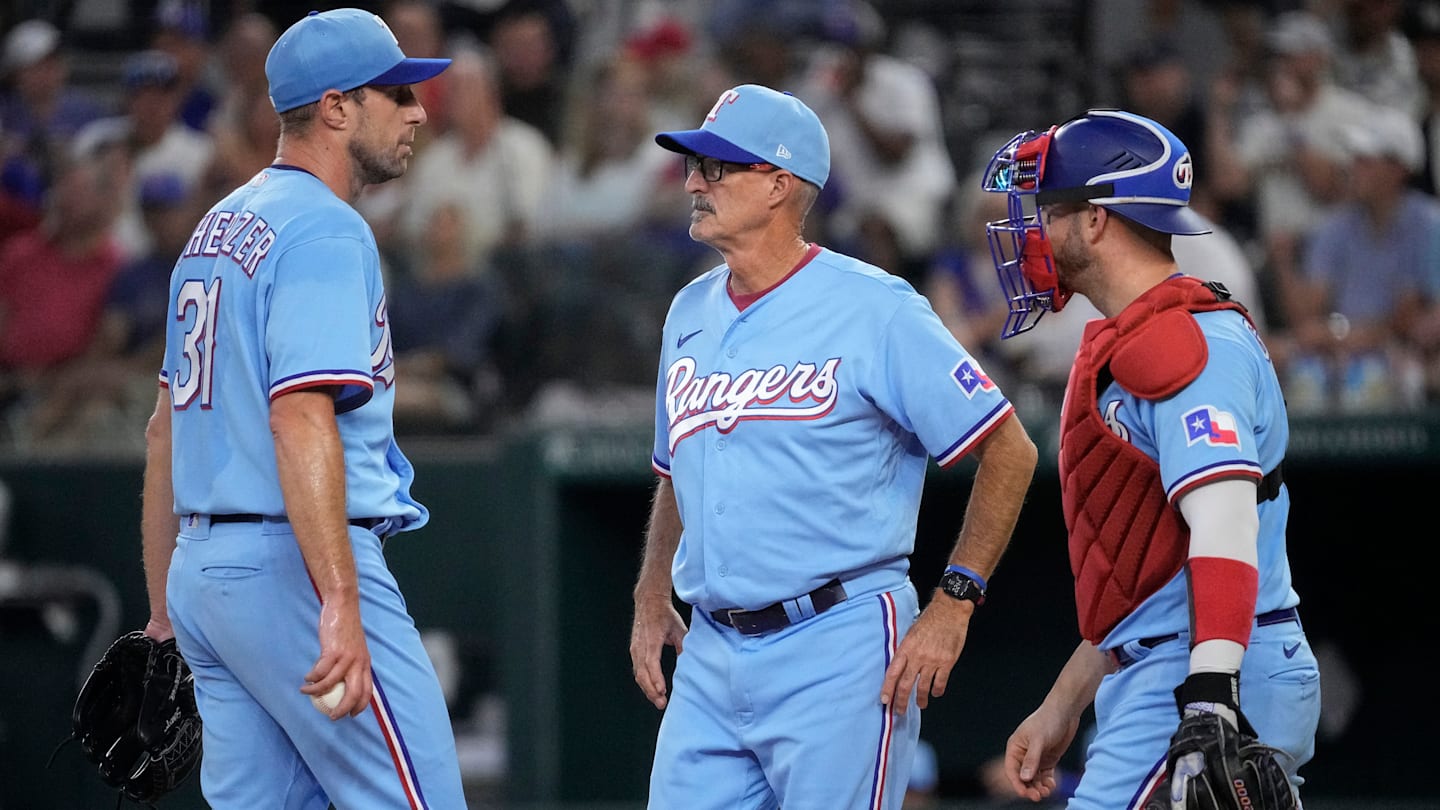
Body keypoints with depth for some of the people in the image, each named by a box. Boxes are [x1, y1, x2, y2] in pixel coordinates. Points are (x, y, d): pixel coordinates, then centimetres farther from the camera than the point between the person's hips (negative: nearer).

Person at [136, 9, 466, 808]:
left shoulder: (216, 228, 18)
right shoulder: (325, 232, -11)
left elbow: (165, 427, 22)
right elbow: (301, 419, -24)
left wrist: (163, 607, 26)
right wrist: (341, 606, -30)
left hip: (204, 564, 9)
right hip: (294, 564, -9)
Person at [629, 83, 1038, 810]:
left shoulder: (873, 309, -8)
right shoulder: (691, 313, 14)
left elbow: (1009, 451, -7)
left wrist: (953, 604, -11)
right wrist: (652, 600, 15)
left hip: (838, 653, -7)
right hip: (712, 657, 7)